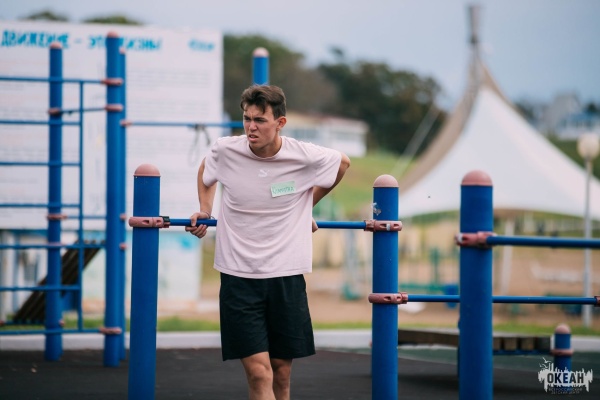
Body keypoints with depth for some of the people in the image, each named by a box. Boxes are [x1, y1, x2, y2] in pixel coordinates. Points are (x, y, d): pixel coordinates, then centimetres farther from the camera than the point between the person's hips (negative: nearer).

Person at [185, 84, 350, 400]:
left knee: (281, 373, 11)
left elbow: (342, 163, 15)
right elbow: (205, 172, 19)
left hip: (287, 276, 1)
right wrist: (204, 211, 10)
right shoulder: (225, 151, -7)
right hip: (239, 276, -1)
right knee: (259, 373, -11)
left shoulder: (305, 157, -9)